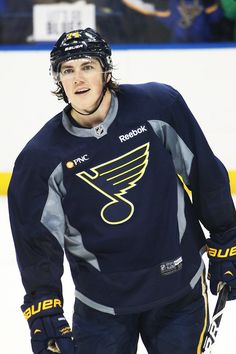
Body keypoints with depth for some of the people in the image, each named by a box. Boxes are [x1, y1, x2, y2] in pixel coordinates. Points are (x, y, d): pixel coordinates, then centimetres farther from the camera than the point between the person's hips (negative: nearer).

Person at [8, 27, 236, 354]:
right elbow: (37, 240, -5)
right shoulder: (41, 156, -10)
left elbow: (207, 176, -1)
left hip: (180, 290, 0)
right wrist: (44, 310, -11)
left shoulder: (160, 106, -11)